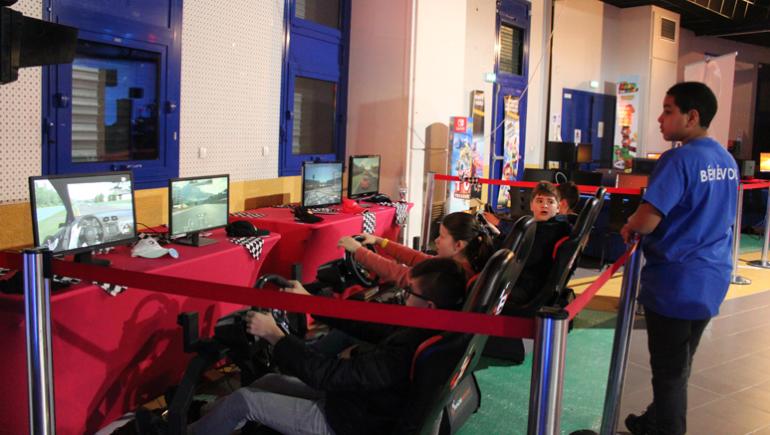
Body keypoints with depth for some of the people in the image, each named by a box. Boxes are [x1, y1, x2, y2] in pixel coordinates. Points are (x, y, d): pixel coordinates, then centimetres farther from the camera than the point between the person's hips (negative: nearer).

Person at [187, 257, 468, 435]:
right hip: (356, 399, 8)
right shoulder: (424, 328, -8)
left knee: (242, 400, -1)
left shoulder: (408, 349, -36)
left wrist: (273, 335, -20)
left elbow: (327, 375, -32)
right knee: (270, 381, 18)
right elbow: (371, 327, 4)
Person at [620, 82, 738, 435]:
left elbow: (648, 220, -29)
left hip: (676, 282, -8)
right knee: (680, 364, 22)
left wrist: (628, 228, -6)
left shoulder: (679, 160, -19)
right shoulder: (727, 161, 7)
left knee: (669, 370, 5)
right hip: (712, 278, 9)